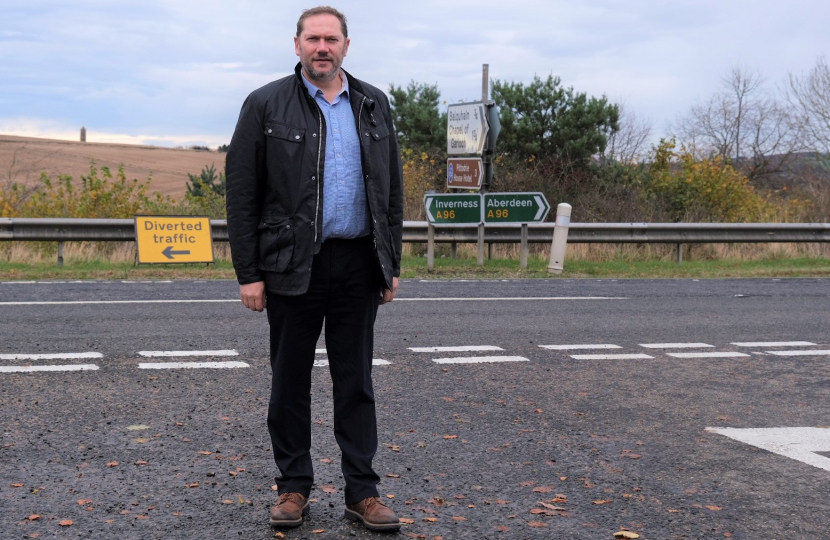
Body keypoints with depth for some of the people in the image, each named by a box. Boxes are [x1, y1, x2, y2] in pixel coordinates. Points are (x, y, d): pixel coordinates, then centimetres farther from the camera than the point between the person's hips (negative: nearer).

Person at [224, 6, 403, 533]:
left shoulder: (374, 105, 9)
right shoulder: (266, 105, -1)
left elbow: (392, 189, 12)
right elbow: (242, 194, -3)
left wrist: (392, 263, 7)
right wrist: (248, 272, -7)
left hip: (358, 265, 2)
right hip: (293, 266, -2)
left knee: (356, 381, 7)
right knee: (291, 382, 7)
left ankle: (362, 491, 15)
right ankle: (294, 487, 20)